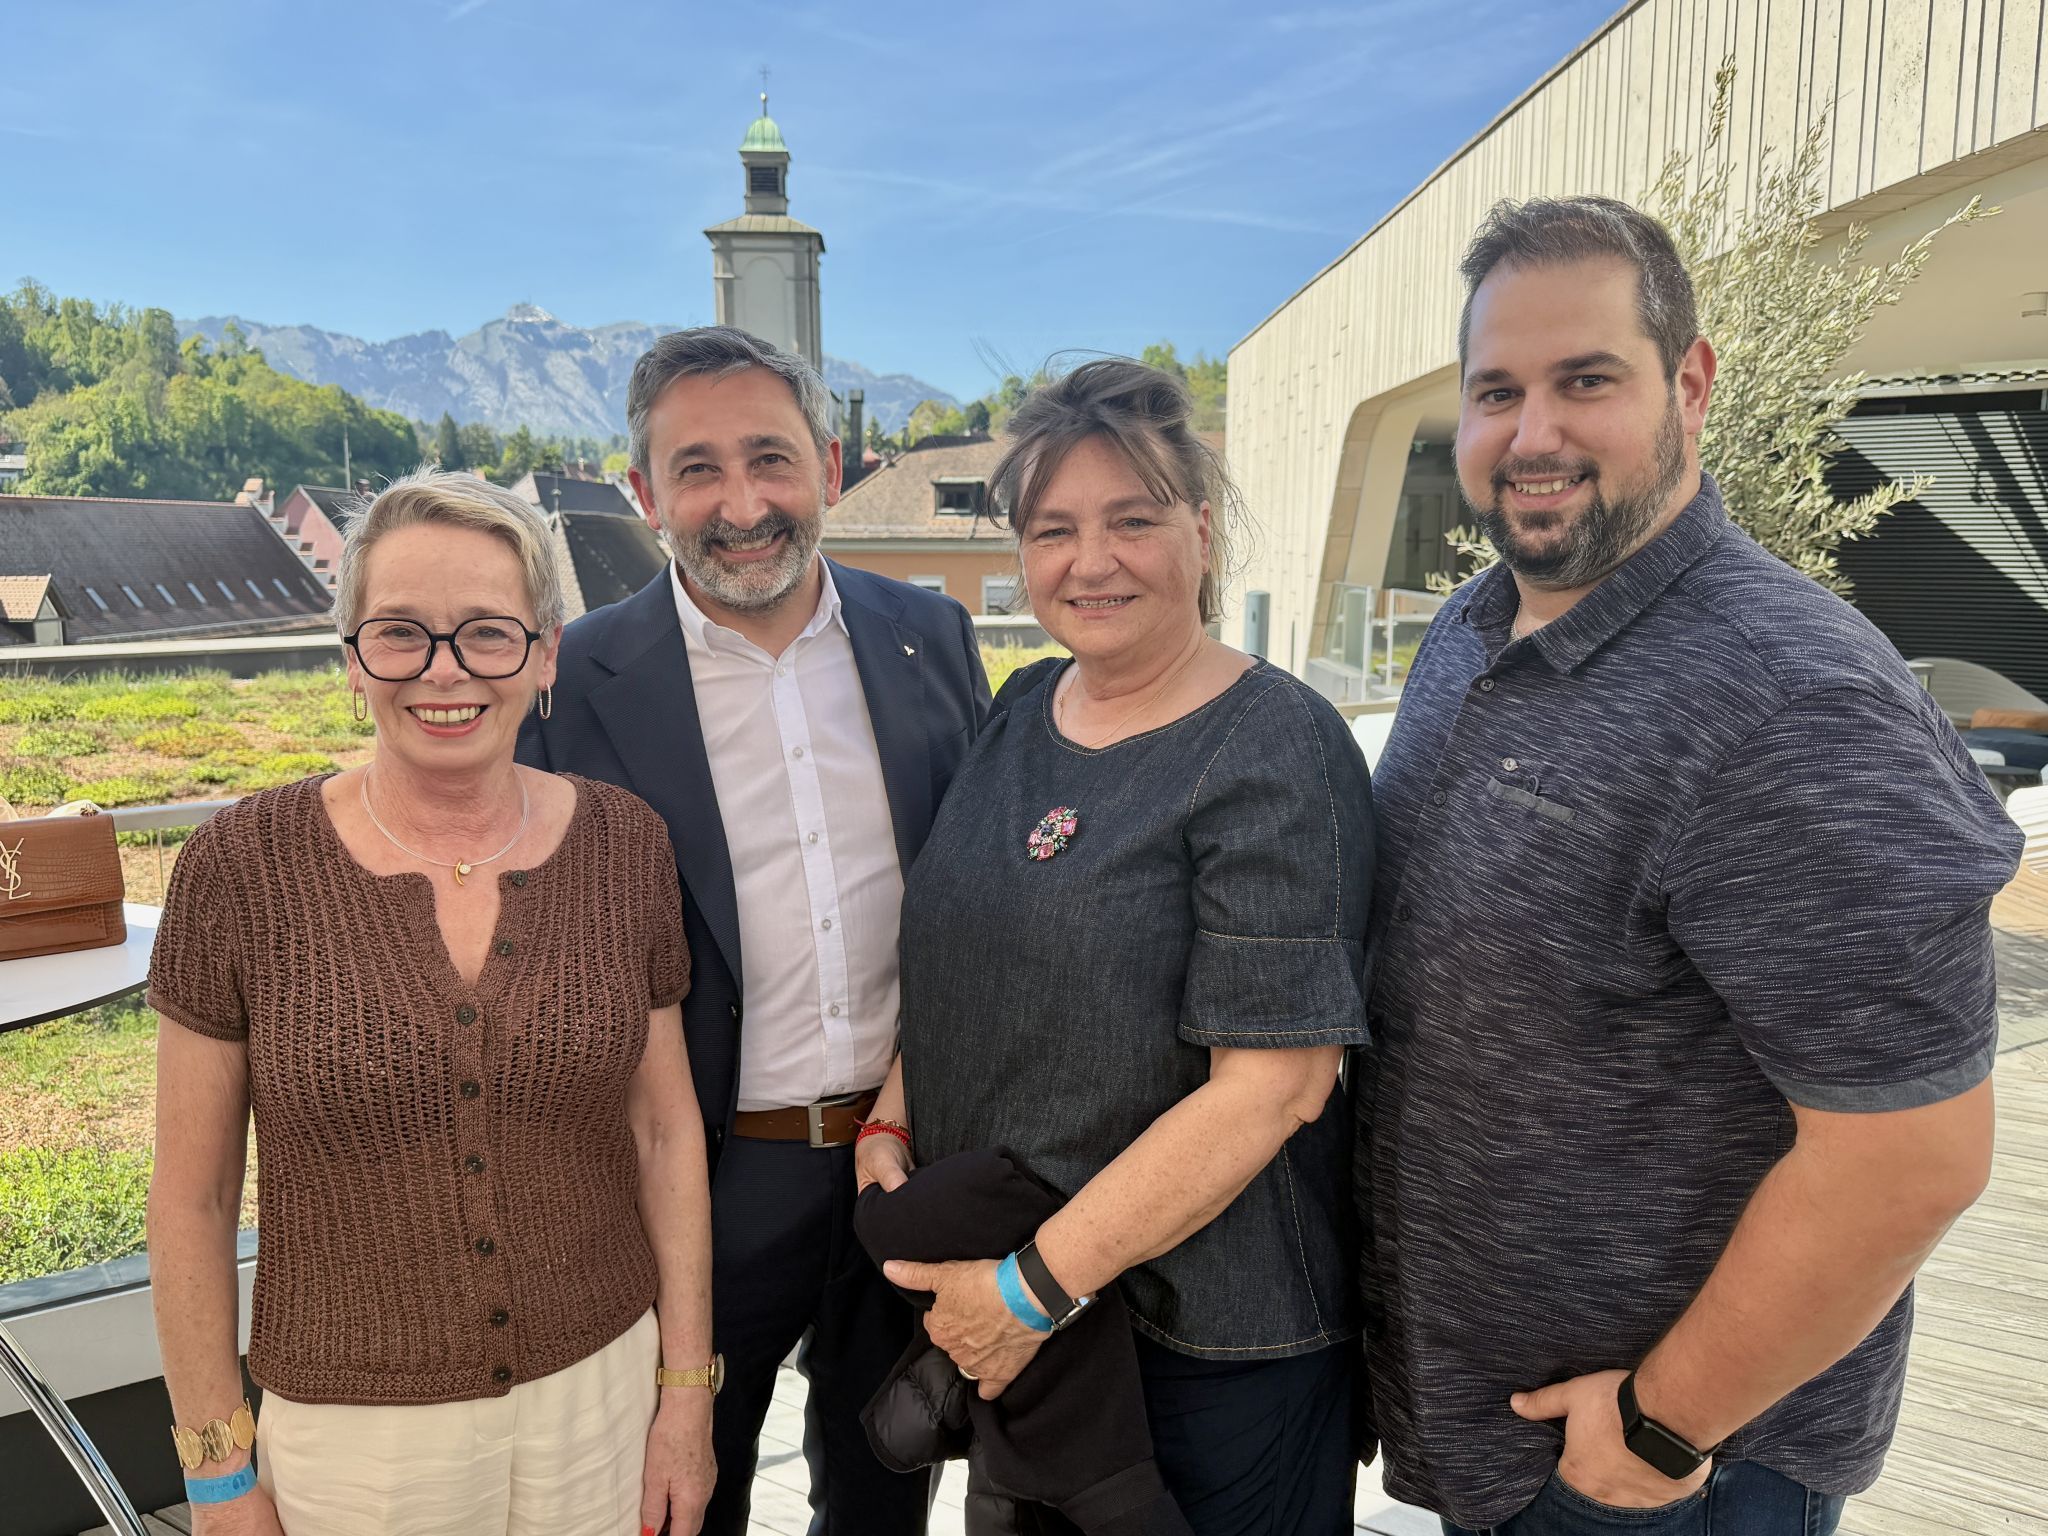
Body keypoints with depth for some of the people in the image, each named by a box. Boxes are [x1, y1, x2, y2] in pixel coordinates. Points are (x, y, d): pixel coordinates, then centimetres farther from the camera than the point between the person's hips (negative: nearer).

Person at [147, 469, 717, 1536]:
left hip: (603, 1386, 2)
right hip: (352, 1424, -1)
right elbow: (191, 1195, -5)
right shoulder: (243, 867, -14)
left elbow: (665, 1126, -1)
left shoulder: (621, 845, -8)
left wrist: (688, 1386, 1)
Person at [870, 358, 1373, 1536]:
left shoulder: (1277, 749, -18)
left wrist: (1037, 1286, -20)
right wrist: (890, 1124, -1)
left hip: (1209, 1335, -6)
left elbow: (1275, 1084, -22)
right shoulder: (1022, 712, 3)